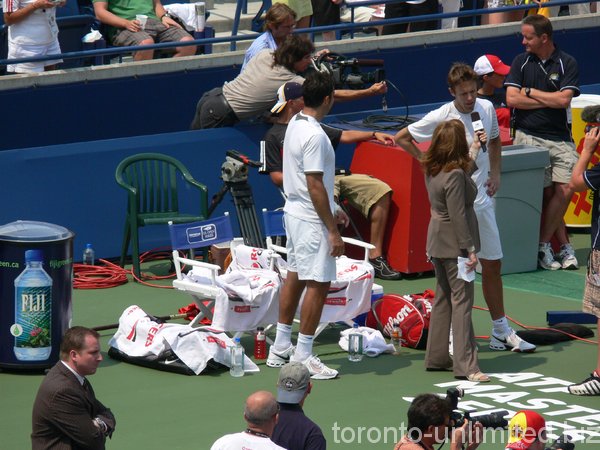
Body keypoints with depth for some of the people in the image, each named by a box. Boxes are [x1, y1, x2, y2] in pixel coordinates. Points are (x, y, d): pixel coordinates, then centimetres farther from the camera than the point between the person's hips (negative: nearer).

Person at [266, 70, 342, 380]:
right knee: (318, 284, -4)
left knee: (294, 278, 17)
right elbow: (315, 186, -23)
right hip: (312, 219, -10)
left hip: (294, 212, 10)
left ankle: (280, 348, 24)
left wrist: (331, 210, 23)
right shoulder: (315, 136, -22)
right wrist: (333, 231, -19)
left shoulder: (296, 124, 8)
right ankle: (303, 357, -1)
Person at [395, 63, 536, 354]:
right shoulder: (441, 118, -13)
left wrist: (495, 173, 10)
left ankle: (501, 333, 22)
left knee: (493, 265, 11)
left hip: (482, 200, 6)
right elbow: (401, 138, -3)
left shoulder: (487, 109, 2)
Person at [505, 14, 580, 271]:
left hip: (560, 138, 1)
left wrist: (530, 92, -2)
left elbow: (564, 100, -8)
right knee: (547, 192, -9)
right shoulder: (521, 62, 8)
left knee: (565, 189, -12)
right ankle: (565, 247, 0)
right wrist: (549, 101, -5)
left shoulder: (567, 64, 4)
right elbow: (512, 99, -3)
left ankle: (543, 245, 0)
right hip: (529, 137, -1)